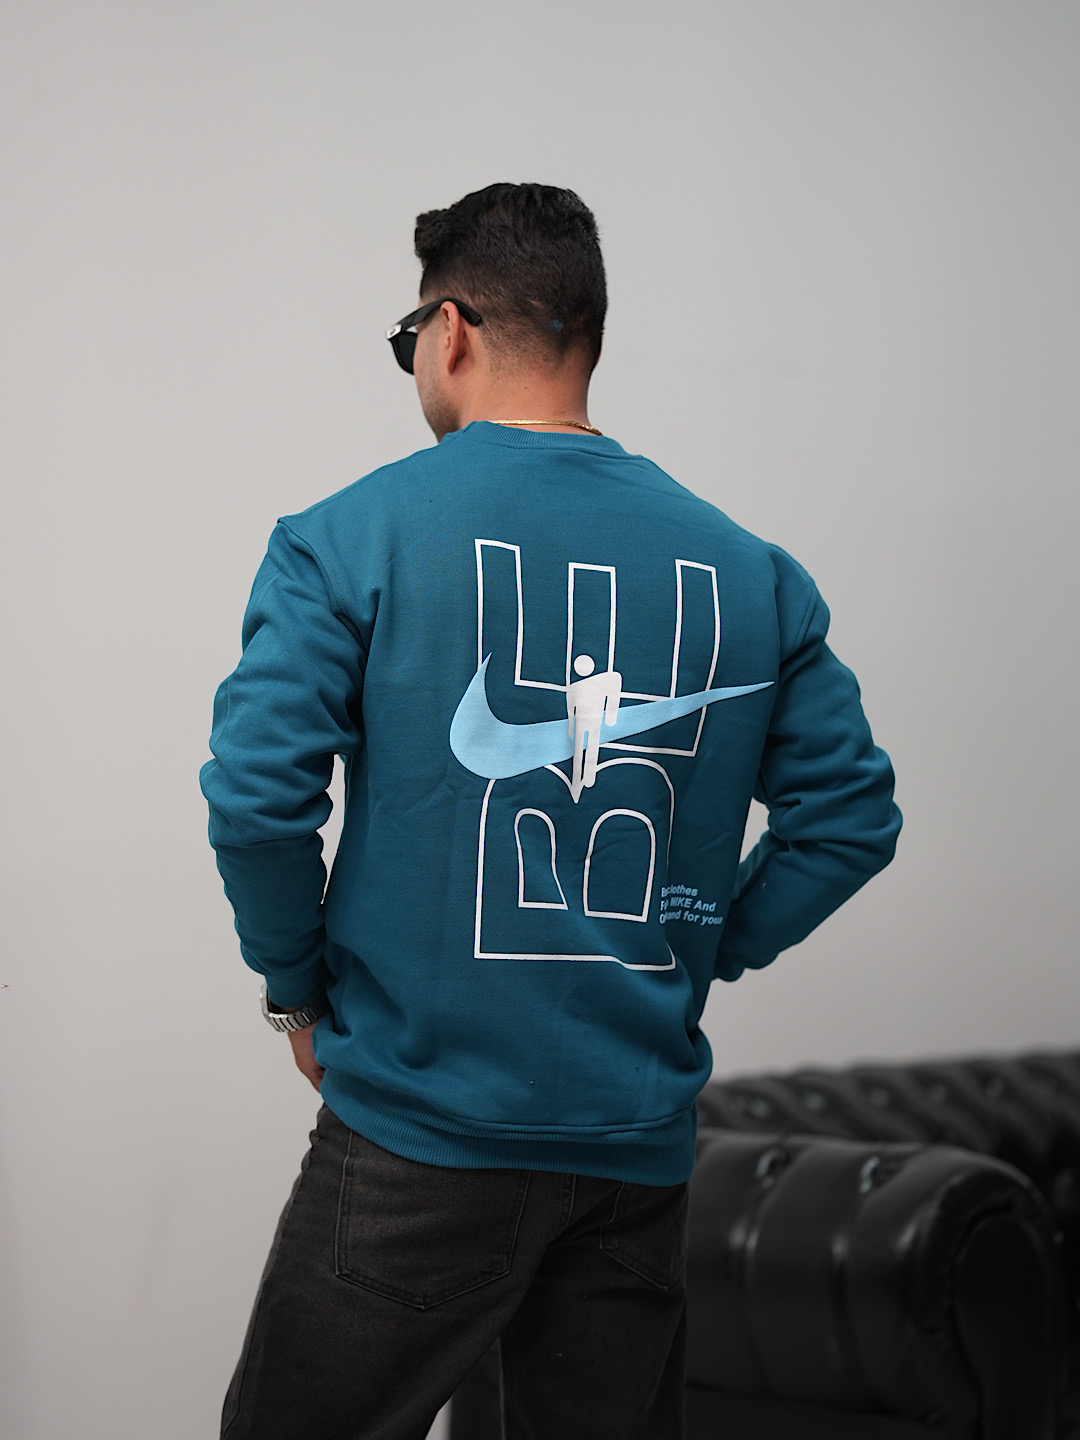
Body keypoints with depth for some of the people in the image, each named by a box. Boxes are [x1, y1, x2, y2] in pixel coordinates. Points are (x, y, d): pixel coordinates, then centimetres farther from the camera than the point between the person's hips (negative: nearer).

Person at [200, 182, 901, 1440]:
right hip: (641, 1140, 4)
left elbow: (258, 793, -13)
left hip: (423, 1125, -3)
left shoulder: (350, 537, -6)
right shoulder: (746, 569, 5)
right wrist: (698, 954, 13)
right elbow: (850, 815, 5)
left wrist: (298, 990, 1)